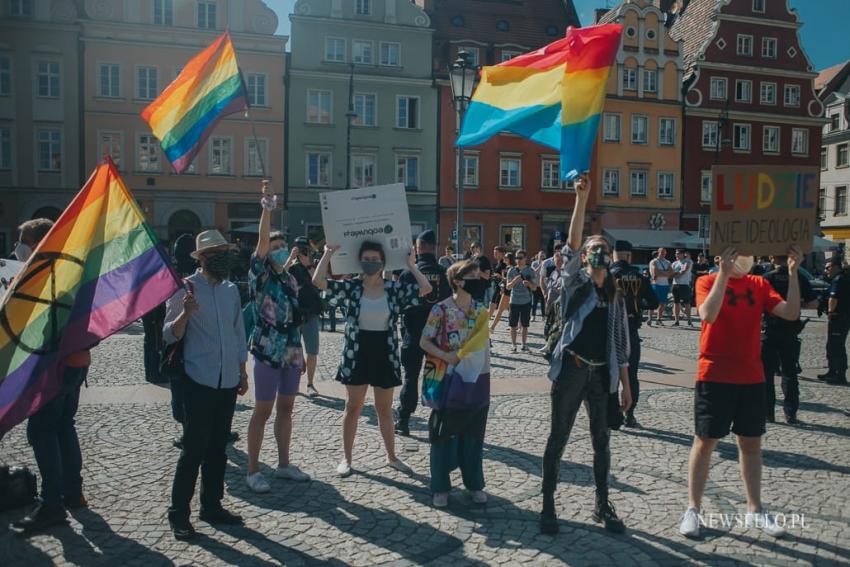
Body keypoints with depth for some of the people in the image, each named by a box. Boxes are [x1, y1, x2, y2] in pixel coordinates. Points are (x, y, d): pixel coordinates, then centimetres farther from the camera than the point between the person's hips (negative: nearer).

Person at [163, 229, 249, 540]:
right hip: (199, 381, -5)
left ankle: (212, 506, 26)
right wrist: (185, 313, -27)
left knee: (217, 447, 13)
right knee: (194, 448, -2)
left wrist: (242, 372, 15)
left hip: (228, 381, 6)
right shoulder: (185, 288, -8)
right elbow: (169, 335, -9)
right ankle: (179, 513, 12)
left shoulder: (231, 289, 9)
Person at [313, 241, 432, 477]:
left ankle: (392, 456, 29)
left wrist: (411, 265, -7)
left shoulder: (394, 288, -3)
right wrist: (328, 253, -13)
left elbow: (426, 289, -13)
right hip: (357, 355, -1)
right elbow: (318, 281, -15)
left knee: (385, 410, 14)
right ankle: (346, 458, 23)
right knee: (353, 409, 9)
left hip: (385, 354, 1)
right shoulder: (351, 287, -5)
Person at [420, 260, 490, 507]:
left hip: (477, 379, 4)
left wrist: (486, 377, 4)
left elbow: (485, 344, 10)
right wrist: (447, 357, -21)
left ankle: (474, 483, 28)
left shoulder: (480, 309, 3)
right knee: (445, 434, 5)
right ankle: (440, 487, 19)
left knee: (473, 433, 13)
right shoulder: (441, 310, -11)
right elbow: (424, 342, -8)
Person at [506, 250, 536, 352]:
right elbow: (508, 286, 2)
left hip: (526, 301, 0)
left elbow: (535, 287, 3)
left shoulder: (530, 270, 3)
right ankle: (513, 344, 9)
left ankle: (524, 344, 14)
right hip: (514, 301, 0)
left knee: (525, 325, 6)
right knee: (513, 324, 1)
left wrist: (528, 283, -18)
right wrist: (515, 280, -16)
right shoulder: (511, 270, 3)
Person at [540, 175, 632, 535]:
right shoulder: (574, 282, 0)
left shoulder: (615, 296, 12)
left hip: (601, 374, 5)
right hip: (570, 370, -4)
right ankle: (548, 506, 13)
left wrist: (625, 385, 10)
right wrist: (581, 199, -23)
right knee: (558, 438, 3)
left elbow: (620, 343, 14)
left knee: (601, 440, 12)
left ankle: (603, 506, 25)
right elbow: (571, 245, -16)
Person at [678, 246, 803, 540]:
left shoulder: (759, 285, 7)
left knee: (751, 442, 13)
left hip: (751, 377, 5)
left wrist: (793, 272, -13)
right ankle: (692, 509, 14)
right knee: (705, 441, 2)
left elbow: (791, 313, -6)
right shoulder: (708, 282, -5)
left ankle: (754, 510, 27)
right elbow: (708, 314, -25)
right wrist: (724, 273, -28)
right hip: (715, 376, -4)